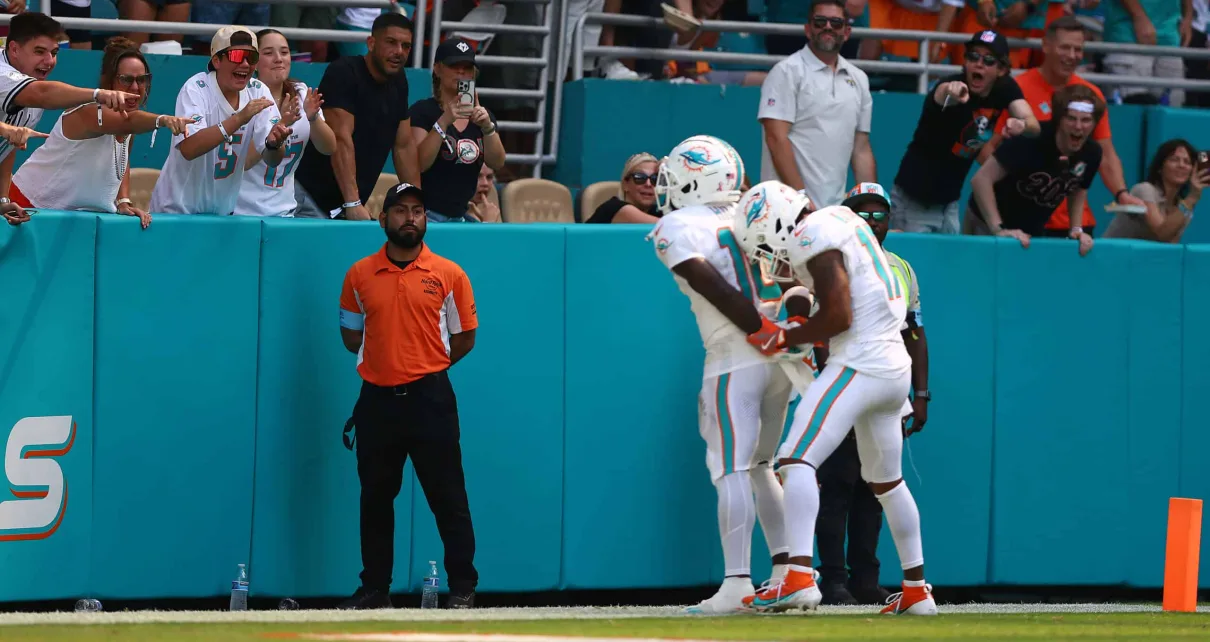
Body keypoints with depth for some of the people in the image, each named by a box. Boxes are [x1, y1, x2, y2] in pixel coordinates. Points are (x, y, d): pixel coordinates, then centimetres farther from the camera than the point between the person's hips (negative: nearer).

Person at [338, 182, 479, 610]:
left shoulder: (449, 275, 2)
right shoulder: (359, 275, 7)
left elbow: (463, 338, 7)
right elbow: (351, 335, 15)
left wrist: (425, 365, 3)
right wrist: (386, 359, 7)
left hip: (430, 398, -3)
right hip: (377, 398, 3)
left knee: (448, 496, -3)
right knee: (375, 498, 8)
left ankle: (463, 587, 1)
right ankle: (375, 588, 15)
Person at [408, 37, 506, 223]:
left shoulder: (483, 115, 13)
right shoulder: (422, 111, -4)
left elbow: (497, 163, 0)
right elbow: (418, 164, -17)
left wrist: (487, 127, -17)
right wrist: (444, 121, -26)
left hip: (459, 216, 6)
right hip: (427, 213, -6)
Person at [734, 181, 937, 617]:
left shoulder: (815, 236, -11)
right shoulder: (840, 219, 18)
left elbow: (839, 316, -17)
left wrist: (783, 339, -6)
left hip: (859, 364, -10)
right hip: (895, 366, 10)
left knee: (797, 460, -16)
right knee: (886, 481, 22)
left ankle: (800, 577, -31)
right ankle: (916, 590, 29)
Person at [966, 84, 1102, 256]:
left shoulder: (1092, 153, -13)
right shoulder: (1032, 140, -30)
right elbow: (981, 179, -32)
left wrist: (1077, 229, 0)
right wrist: (998, 229, -35)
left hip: (1031, 235, 5)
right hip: (987, 224, -5)